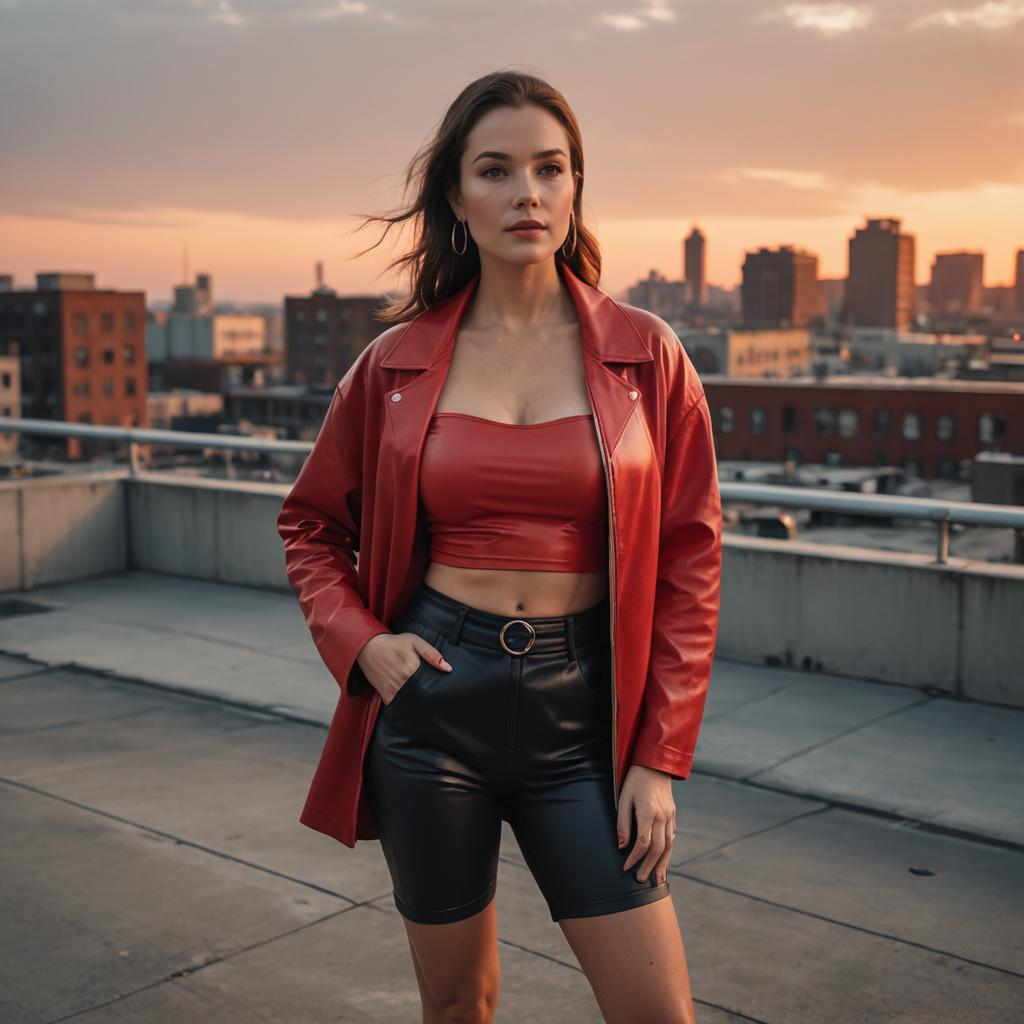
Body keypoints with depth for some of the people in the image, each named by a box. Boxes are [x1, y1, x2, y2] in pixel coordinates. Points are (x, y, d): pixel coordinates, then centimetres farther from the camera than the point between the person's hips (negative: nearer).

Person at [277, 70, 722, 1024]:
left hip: (582, 709, 0)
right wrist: (358, 640, -4)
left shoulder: (645, 354, -2)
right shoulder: (397, 364, 1)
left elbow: (689, 558, -1)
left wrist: (660, 758, -4)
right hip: (433, 702, 1)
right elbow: (311, 523, 14)